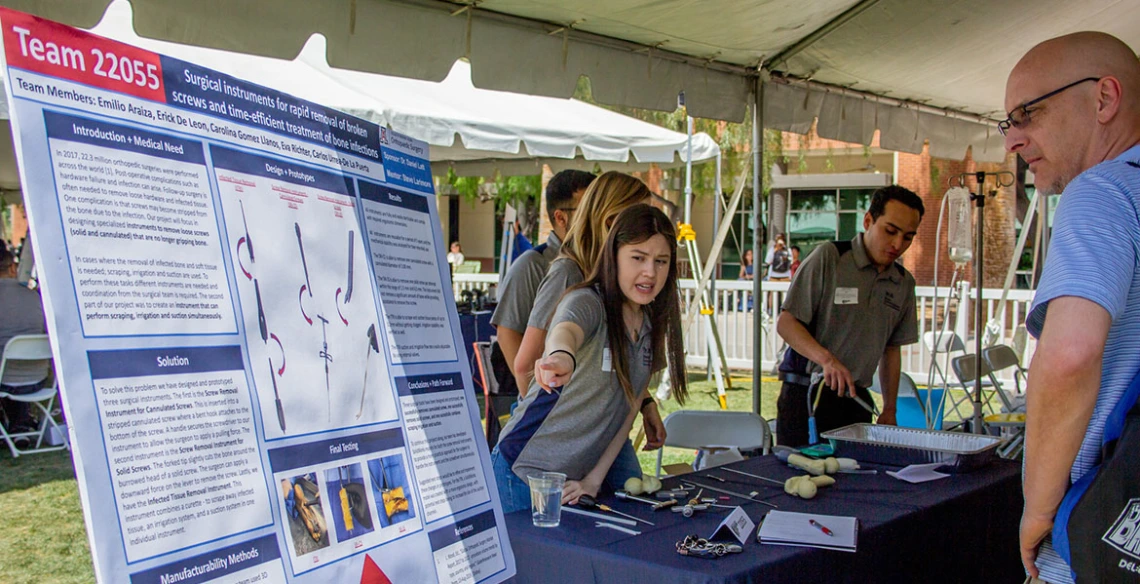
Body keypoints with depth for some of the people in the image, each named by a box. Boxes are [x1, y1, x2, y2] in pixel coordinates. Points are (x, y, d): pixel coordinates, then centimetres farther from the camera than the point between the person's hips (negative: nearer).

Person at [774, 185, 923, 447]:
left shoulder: (904, 283, 11)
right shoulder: (828, 258, -7)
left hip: (856, 399, 5)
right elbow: (786, 323, -11)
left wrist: (889, 410, 14)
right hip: (807, 396, -5)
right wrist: (827, 359, -25)